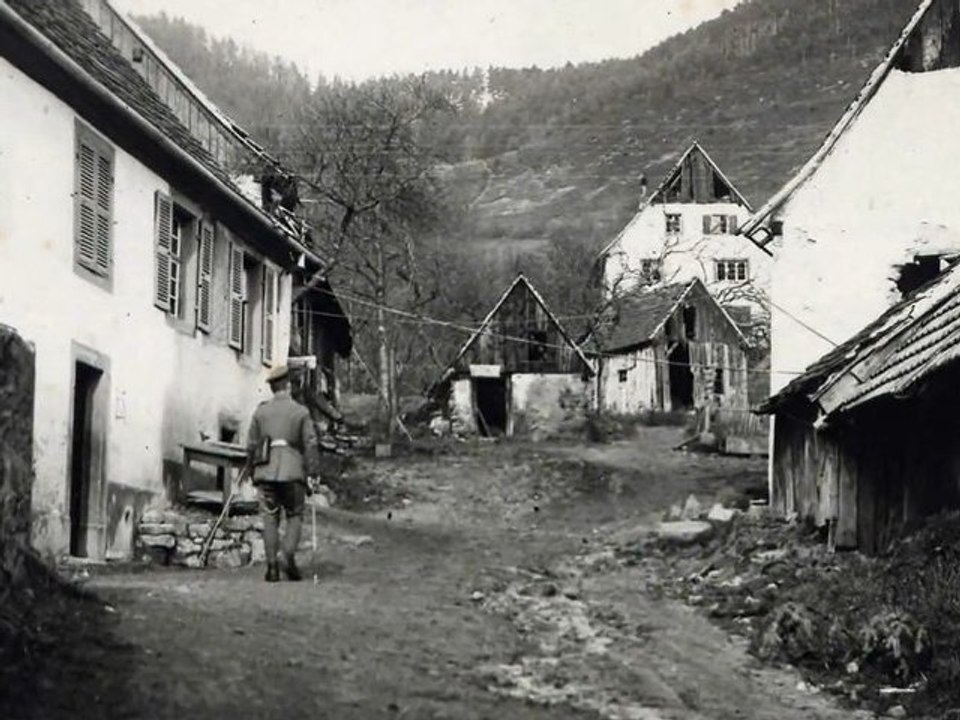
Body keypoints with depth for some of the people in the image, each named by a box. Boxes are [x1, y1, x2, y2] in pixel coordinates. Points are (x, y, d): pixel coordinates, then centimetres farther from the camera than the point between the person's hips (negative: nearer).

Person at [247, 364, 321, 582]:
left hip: (266, 472, 2)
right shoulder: (301, 412, 1)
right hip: (292, 471, -2)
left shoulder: (261, 411, 8)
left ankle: (272, 566, -1)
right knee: (294, 516, 8)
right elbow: (310, 444, -4)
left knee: (270, 518, 5)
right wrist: (312, 473, -2)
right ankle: (289, 557, -11)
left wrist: (253, 469, 19)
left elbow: (252, 444, 9)